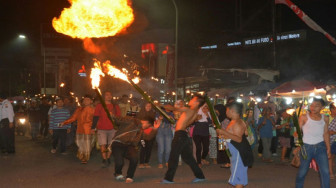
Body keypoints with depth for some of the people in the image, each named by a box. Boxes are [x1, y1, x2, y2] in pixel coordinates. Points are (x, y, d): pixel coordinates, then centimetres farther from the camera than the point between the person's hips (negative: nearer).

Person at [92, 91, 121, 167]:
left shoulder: (115, 106, 11)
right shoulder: (99, 106, 6)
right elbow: (95, 117, 2)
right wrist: (93, 128, -4)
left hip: (112, 129, 2)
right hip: (101, 129, -2)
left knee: (111, 145, 3)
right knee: (103, 145, -10)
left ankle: (108, 158, 17)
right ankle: (105, 160, -6)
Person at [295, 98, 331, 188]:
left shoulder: (325, 118, 3)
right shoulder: (304, 117, -6)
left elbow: (326, 133, 9)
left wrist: (328, 148, 5)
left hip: (320, 147, 2)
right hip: (306, 147, -2)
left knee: (325, 171, -7)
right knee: (302, 171, 8)